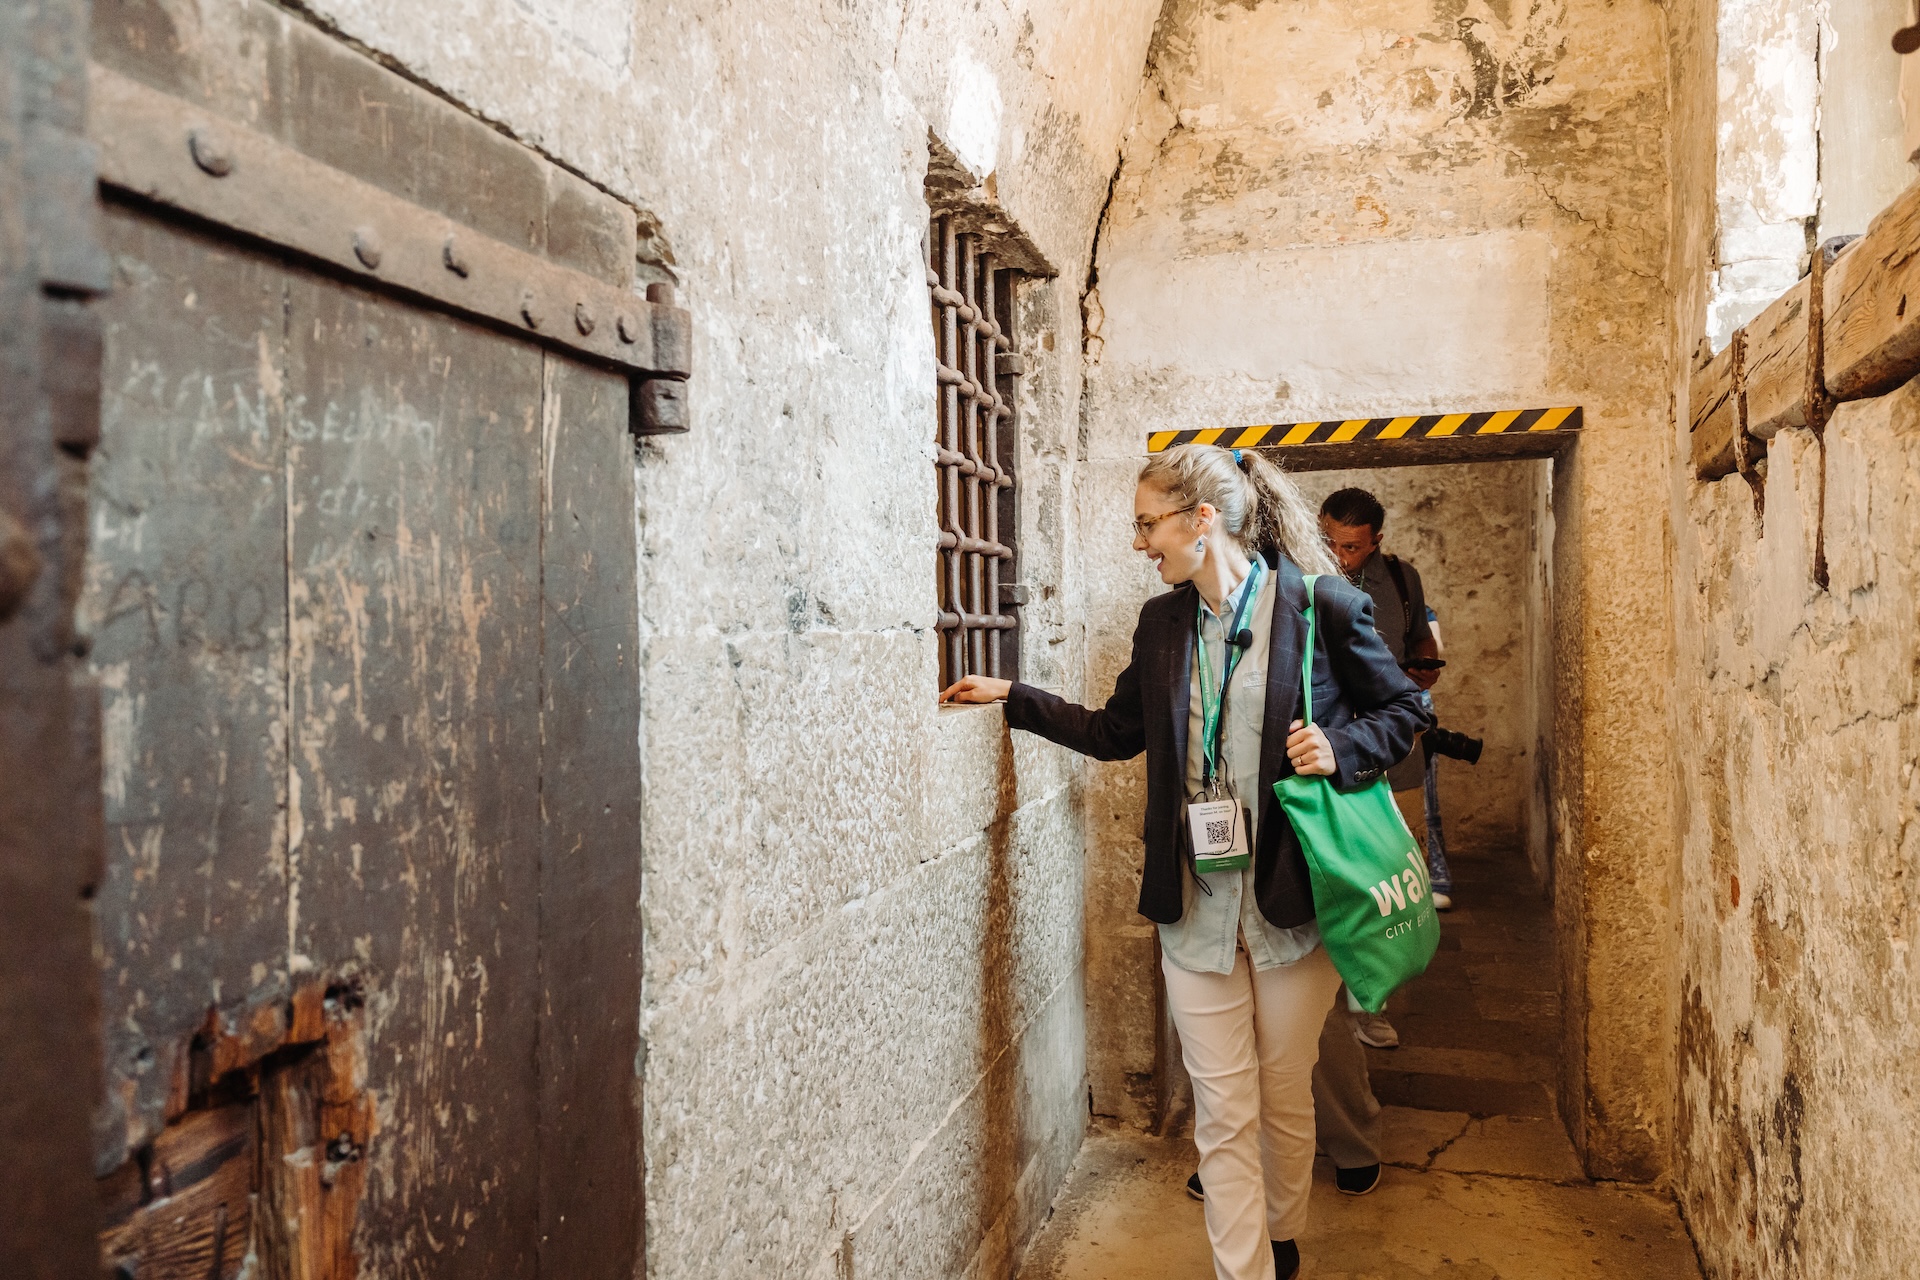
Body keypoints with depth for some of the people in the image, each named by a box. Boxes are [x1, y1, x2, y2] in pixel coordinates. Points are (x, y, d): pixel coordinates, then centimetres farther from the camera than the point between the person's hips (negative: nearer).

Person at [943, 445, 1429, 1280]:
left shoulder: (1324, 607, -10)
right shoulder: (1162, 622, 4)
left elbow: (1402, 709, 1)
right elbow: (1116, 732, 17)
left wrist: (1340, 749, -17)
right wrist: (1013, 700, 13)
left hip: (1292, 899, -3)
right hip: (1195, 905, 3)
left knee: (1285, 1095, 16)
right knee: (1223, 1111, 6)